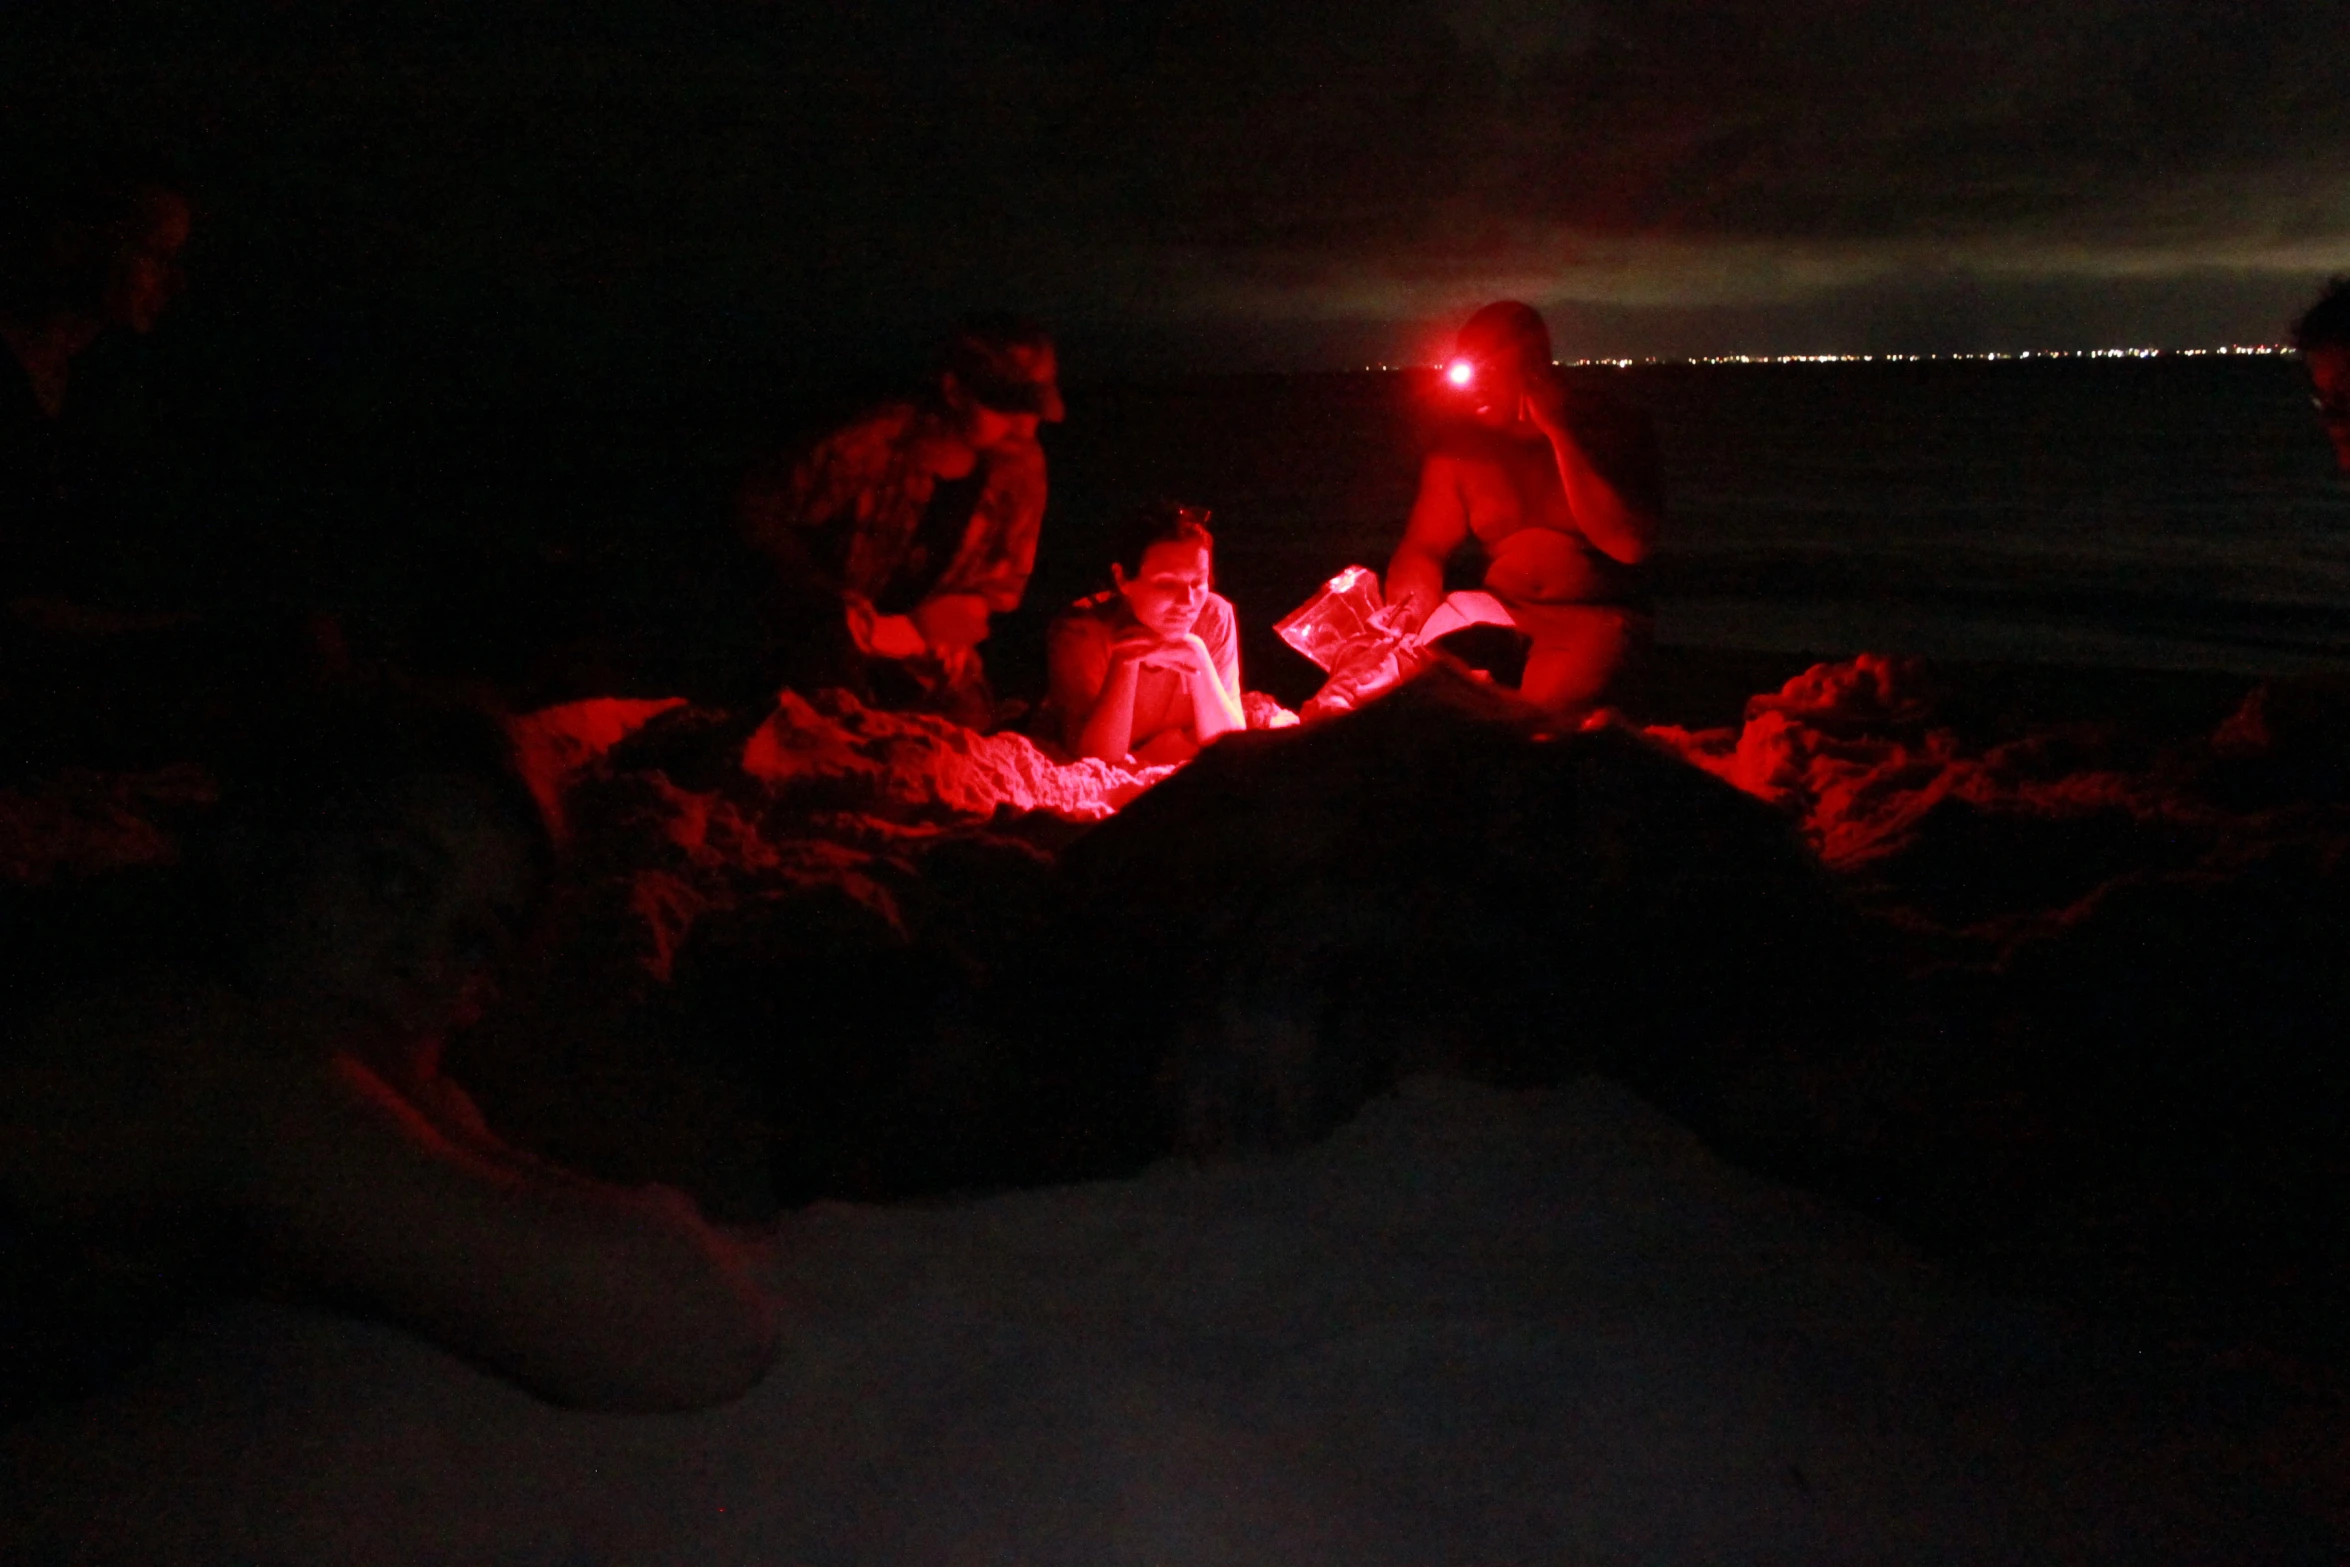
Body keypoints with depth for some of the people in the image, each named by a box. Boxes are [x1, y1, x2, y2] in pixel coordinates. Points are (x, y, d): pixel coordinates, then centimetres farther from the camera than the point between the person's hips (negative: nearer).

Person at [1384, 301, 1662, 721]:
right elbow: (1422, 549, 8)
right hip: (1496, 617, 4)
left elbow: (1630, 545, -16)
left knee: (1547, 703, -34)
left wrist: (1559, 432, -17)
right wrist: (1411, 615, -17)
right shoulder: (1462, 445, 7)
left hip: (1593, 618, -3)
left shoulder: (1611, 429, -3)